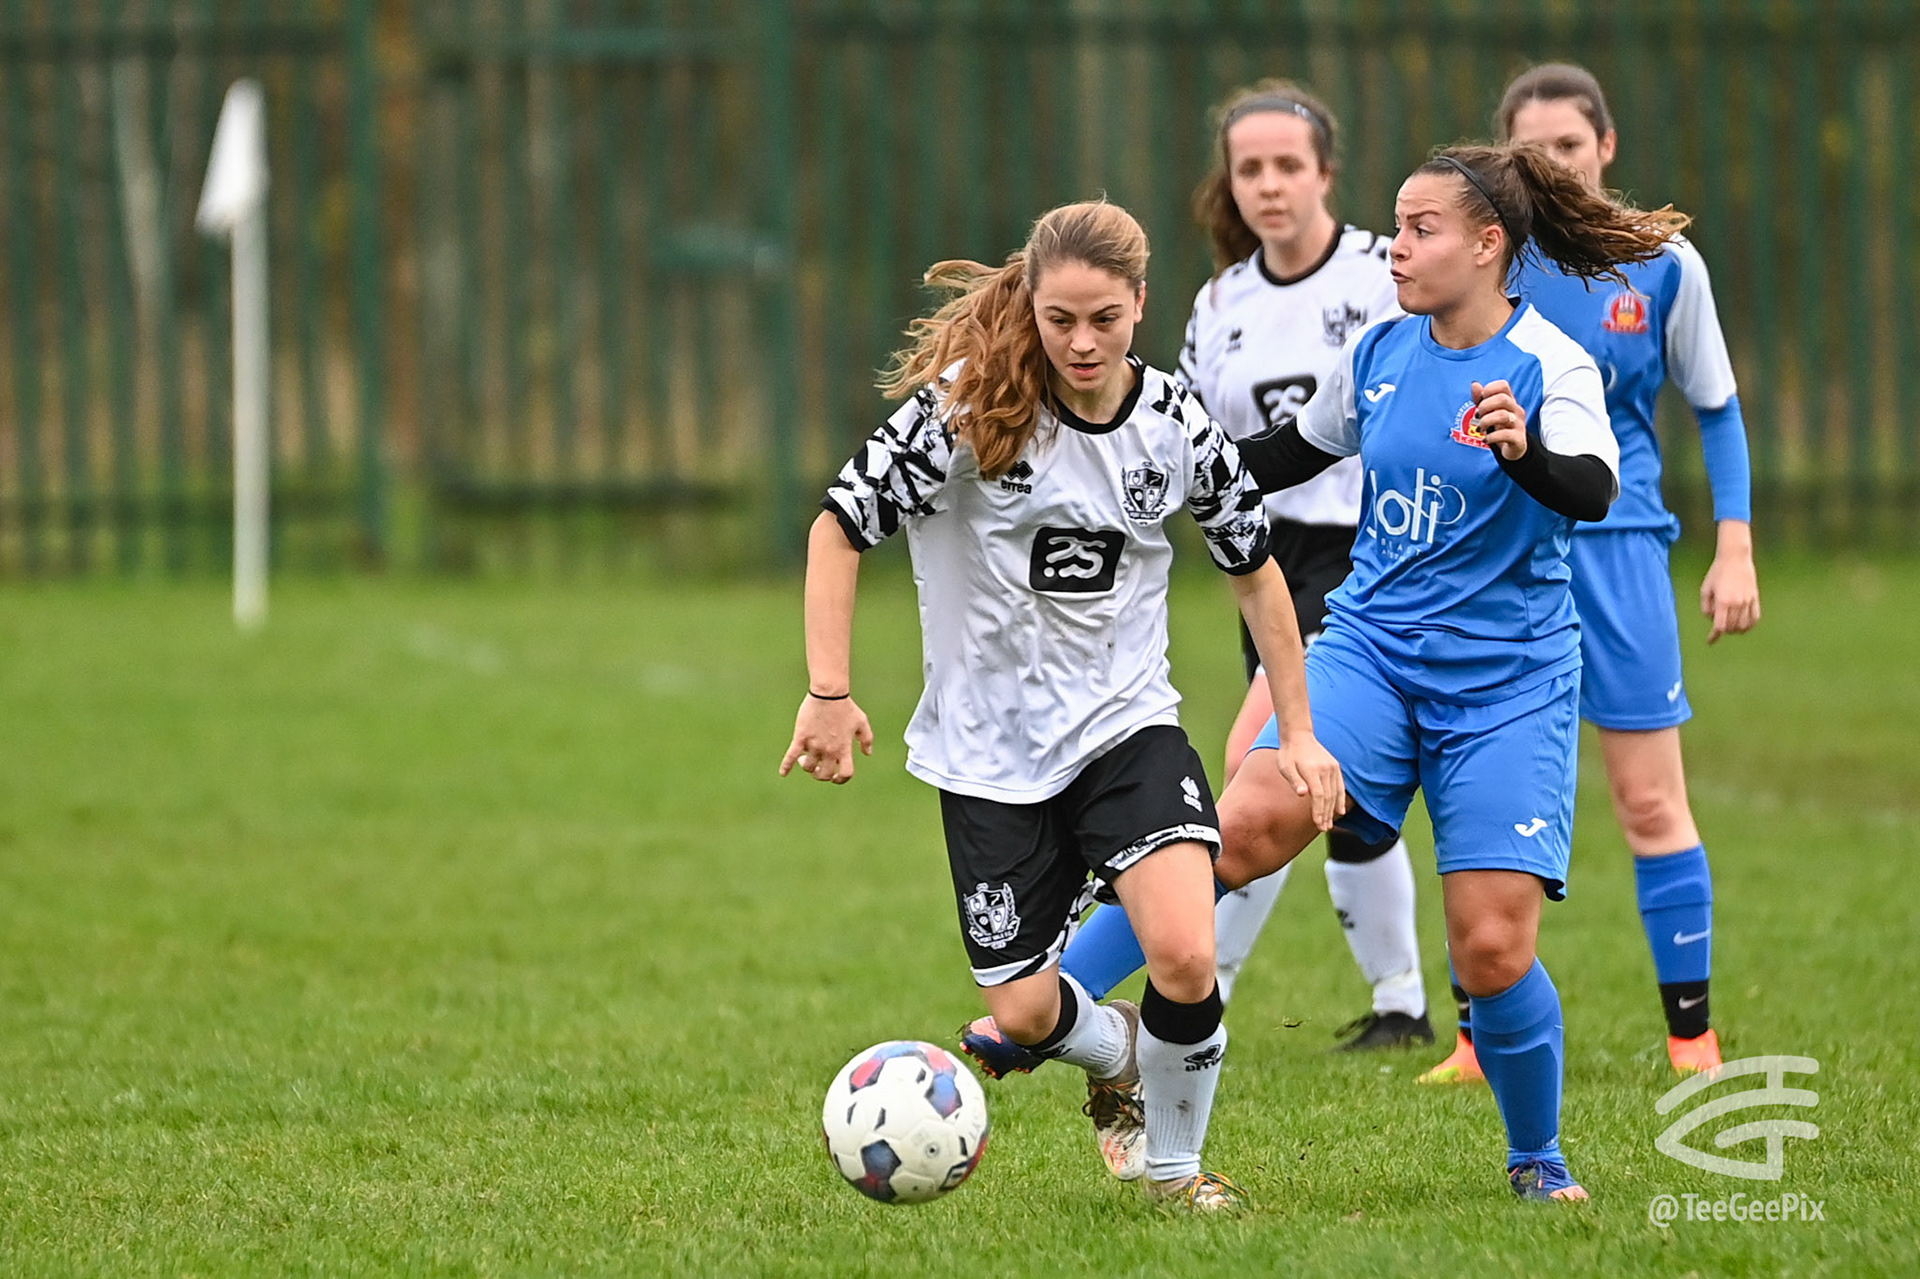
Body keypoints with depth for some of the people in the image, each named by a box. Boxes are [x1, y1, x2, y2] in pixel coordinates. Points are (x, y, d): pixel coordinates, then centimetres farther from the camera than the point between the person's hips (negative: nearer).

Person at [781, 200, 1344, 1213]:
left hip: (1127, 723, 1)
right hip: (990, 749, -1)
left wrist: (1298, 731, 10)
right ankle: (1113, 1051, 37)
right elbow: (839, 527, -10)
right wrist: (829, 694, -15)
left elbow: (1254, 568, 10)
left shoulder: (1175, 426, -5)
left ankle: (1172, 1161, 6)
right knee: (1023, 1014, -1)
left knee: (1186, 959, -20)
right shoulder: (966, 406, -15)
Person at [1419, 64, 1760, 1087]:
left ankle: (1693, 1038, 5)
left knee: (1651, 803, -2)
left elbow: (1716, 409, 9)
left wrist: (1735, 549, 3)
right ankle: (1479, 1042, 8)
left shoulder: (1663, 264, 0)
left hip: (1616, 549, -1)